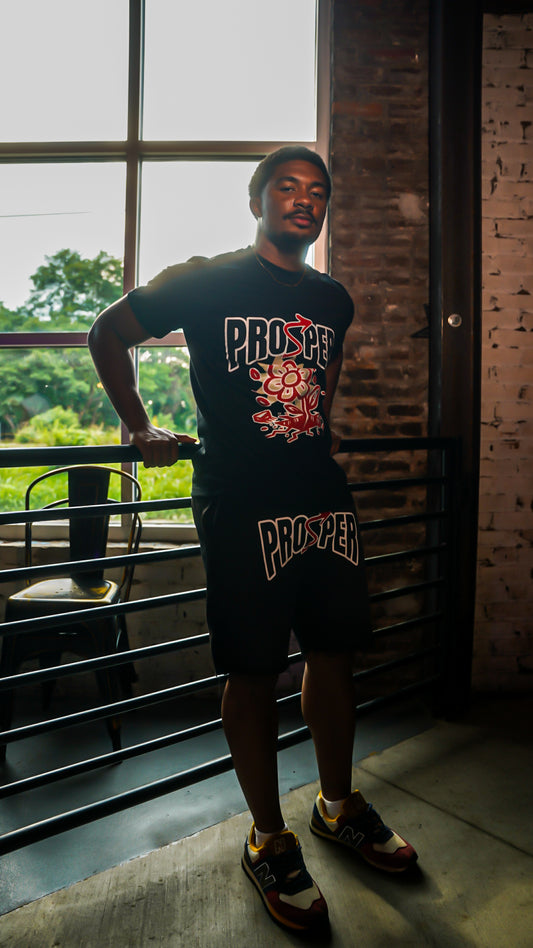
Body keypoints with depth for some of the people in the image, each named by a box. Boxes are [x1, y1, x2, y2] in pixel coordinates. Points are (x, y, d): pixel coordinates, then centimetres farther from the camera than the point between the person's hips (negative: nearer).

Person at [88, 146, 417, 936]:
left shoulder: (333, 299, 14)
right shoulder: (206, 282, -1)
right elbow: (109, 334, 7)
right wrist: (142, 432, 4)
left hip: (325, 500, 6)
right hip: (242, 508, -5)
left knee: (334, 652, 13)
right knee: (254, 671, 3)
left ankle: (338, 805, 36)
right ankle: (269, 840, 25)